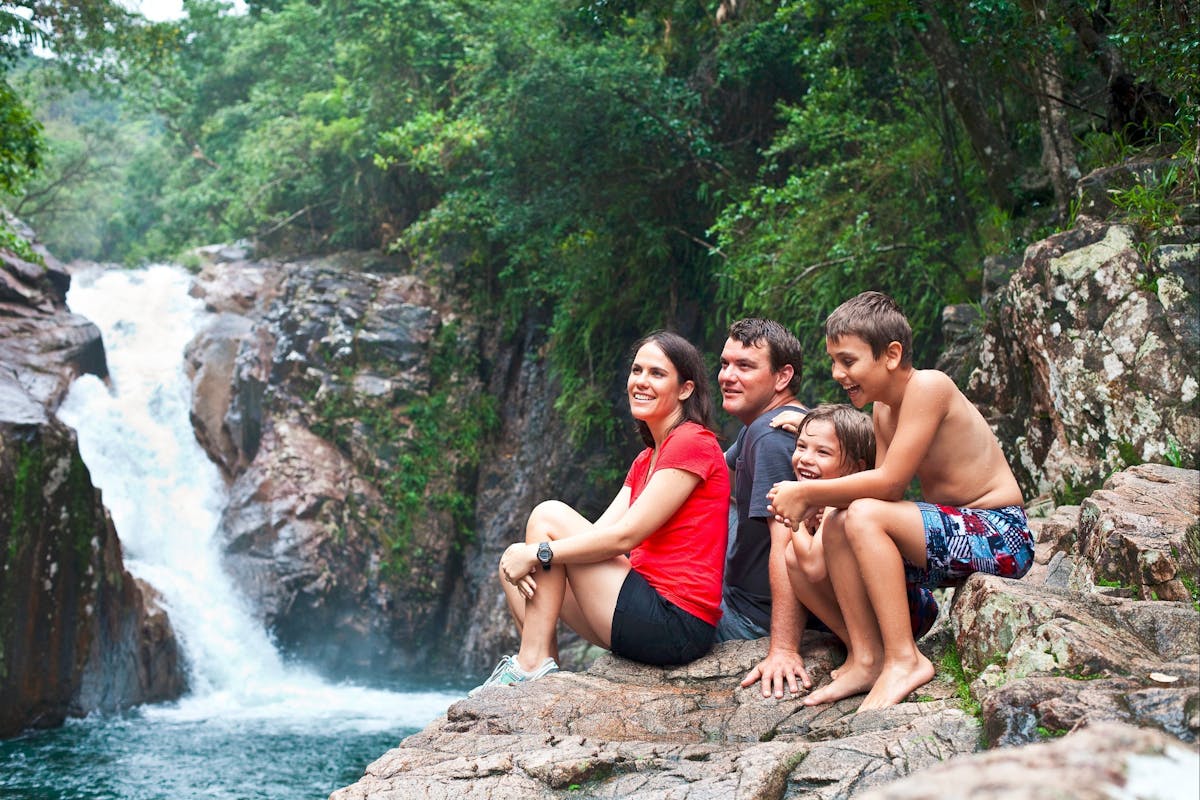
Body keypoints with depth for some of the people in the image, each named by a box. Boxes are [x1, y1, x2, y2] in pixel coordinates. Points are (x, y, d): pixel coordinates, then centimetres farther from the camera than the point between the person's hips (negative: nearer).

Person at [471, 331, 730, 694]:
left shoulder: (692, 443, -10)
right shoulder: (646, 460, 19)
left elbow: (624, 535, -17)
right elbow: (599, 530, 8)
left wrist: (539, 553, -11)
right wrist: (528, 558, -9)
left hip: (674, 623, -9)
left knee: (548, 516, -8)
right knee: (515, 559, 9)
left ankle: (531, 665, -8)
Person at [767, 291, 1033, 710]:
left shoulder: (928, 386, -18)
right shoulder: (883, 409, 10)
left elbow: (889, 481, -22)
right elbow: (884, 490, 3)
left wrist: (807, 492, -16)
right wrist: (812, 498, -13)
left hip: (998, 535, -9)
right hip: (955, 532, 9)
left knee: (865, 515, -25)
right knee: (836, 525, -1)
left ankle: (905, 659, -20)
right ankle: (868, 659, -2)